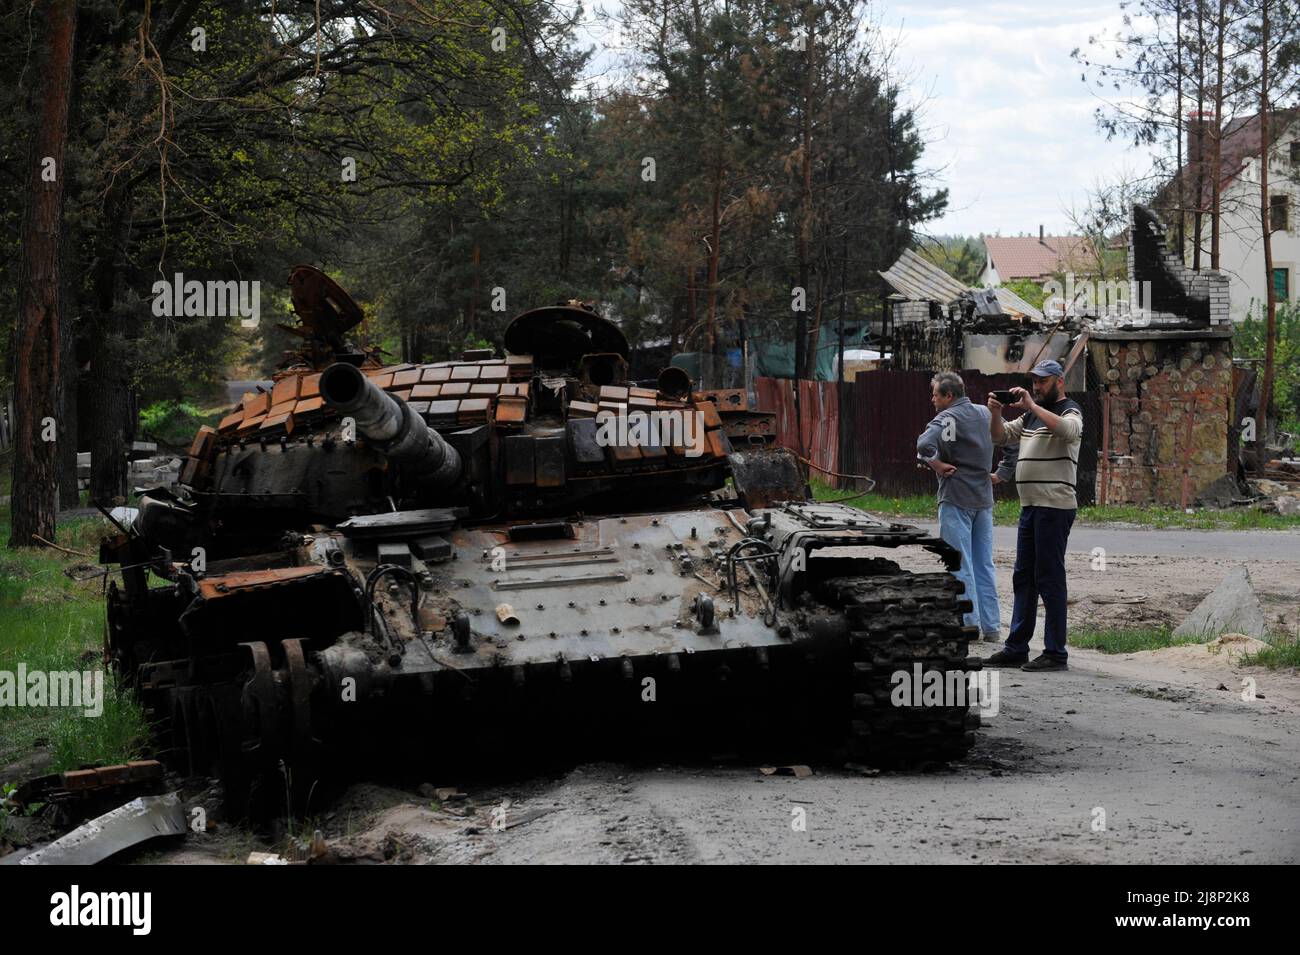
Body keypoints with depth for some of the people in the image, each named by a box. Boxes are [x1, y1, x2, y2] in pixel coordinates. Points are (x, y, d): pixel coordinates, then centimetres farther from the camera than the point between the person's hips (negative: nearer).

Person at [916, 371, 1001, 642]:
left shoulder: (947, 418, -12)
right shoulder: (985, 414, 10)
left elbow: (924, 445, -28)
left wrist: (938, 465, -12)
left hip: (956, 498, -7)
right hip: (984, 498, 7)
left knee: (959, 564, -3)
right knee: (984, 564, 11)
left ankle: (969, 625, -4)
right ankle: (991, 626, 11)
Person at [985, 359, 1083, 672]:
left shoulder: (1070, 411, -5)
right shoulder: (1031, 416, 20)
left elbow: (1067, 429, -27)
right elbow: (1001, 437, 19)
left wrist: (1031, 405, -25)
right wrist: (996, 413, -1)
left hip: (1055, 507, -9)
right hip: (1030, 505, 9)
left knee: (1049, 578, -8)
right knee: (1023, 577, 11)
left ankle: (1056, 653, -5)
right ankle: (1016, 648, 16)